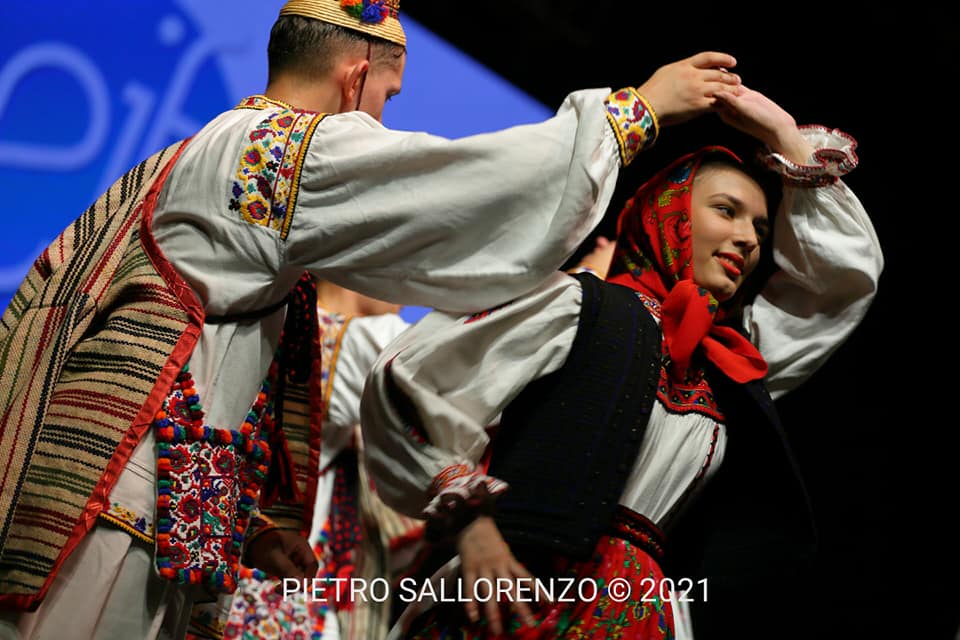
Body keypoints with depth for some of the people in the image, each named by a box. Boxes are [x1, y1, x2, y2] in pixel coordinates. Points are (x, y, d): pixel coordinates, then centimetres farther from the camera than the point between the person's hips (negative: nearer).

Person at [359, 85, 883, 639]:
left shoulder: (727, 360, 20)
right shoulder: (576, 304, 2)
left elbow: (848, 269, 26)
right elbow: (408, 385, -4)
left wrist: (783, 136, 23)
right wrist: (469, 518, -13)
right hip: (525, 595, -6)